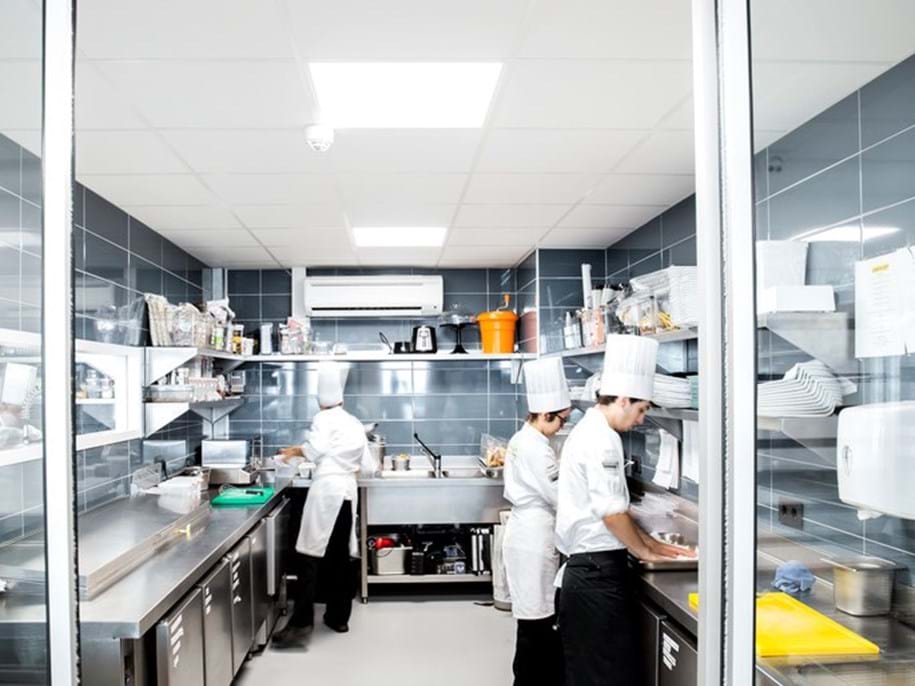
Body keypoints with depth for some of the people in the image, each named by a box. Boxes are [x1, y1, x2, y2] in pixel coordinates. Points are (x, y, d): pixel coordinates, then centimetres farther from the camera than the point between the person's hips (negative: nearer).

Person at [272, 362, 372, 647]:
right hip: (348, 490, 6)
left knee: (312, 555, -6)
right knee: (339, 556, 12)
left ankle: (301, 623, -7)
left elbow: (314, 450, -19)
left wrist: (293, 451, 0)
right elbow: (364, 463, 13)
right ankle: (338, 617, 19)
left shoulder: (323, 419, -3)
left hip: (326, 490, -6)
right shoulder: (355, 423, 14)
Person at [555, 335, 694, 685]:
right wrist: (643, 551, -4)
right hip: (598, 570, -10)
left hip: (586, 567, 10)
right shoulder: (601, 438, -18)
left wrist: (649, 541, 17)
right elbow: (612, 512, -20)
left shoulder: (588, 431, 14)